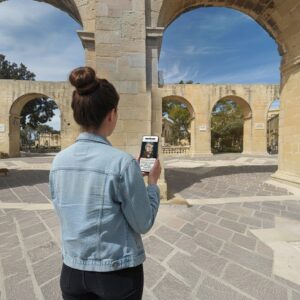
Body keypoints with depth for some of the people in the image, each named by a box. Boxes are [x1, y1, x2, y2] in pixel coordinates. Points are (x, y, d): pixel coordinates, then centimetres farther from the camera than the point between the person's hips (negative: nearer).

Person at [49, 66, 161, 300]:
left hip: (73, 270, 4)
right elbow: (143, 224, -15)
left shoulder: (59, 161, -9)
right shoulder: (122, 162, -25)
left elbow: (67, 214, 5)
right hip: (118, 272, -3)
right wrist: (153, 182, -3)